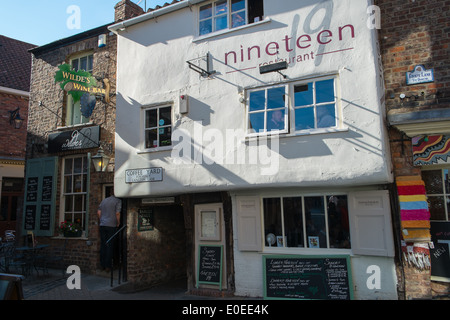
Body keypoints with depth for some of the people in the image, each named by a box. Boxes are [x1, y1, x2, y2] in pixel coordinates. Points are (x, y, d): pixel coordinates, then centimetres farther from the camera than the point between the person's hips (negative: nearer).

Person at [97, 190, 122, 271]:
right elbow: (117, 213, -10)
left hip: (102, 225, 5)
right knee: (110, 246, 0)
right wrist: (118, 223, 1)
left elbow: (99, 212, 11)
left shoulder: (104, 200, 15)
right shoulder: (118, 201, -2)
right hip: (111, 225, -5)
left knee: (103, 245, 9)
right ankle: (108, 266, 1)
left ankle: (103, 265, 13)